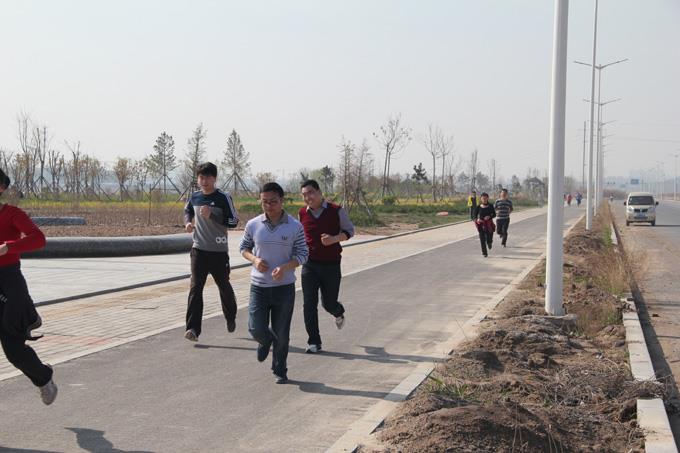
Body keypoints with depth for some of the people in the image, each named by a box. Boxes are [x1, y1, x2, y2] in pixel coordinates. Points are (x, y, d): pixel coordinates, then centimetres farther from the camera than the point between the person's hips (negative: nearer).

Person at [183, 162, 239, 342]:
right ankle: (193, 329, -14)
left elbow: (234, 221, -11)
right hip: (199, 249, 2)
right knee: (195, 287, -11)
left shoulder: (223, 198, -8)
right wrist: (188, 222, 3)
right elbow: (187, 211, 25)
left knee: (224, 285, 14)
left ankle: (230, 318, 41)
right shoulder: (194, 197, 5)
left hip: (219, 251, -2)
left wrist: (211, 216, -22)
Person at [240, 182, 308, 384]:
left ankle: (280, 370, 25)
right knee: (256, 329, -6)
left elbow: (303, 254, -3)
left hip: (284, 286, -1)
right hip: (259, 286, 1)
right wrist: (254, 259, -11)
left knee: (281, 334, 5)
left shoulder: (295, 227, -6)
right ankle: (265, 340, 32)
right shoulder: (253, 225, -2)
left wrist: (285, 267, -21)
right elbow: (244, 248, 11)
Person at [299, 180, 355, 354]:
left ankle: (339, 313, 46)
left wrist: (335, 239, -16)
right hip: (309, 264, 2)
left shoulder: (336, 211, -7)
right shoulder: (302, 213, 3)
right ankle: (314, 342, 0)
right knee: (309, 303, -7)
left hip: (331, 265, -2)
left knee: (328, 303, 8)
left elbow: (350, 230, 2)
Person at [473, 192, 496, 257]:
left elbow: (494, 214, 3)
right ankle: (484, 253, 8)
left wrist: (489, 216, -17)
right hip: (481, 225, 0)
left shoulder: (490, 206, -1)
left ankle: (490, 242, 36)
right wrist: (477, 219, -17)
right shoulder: (478, 207, -1)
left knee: (489, 239, -2)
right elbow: (475, 215, 3)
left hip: (489, 224, 0)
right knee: (482, 239, -3)